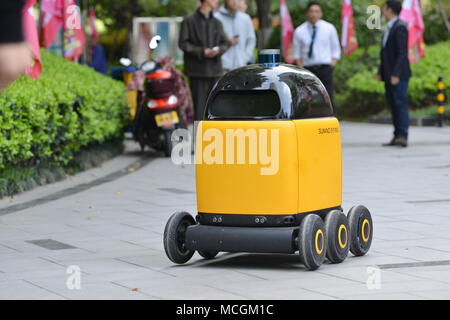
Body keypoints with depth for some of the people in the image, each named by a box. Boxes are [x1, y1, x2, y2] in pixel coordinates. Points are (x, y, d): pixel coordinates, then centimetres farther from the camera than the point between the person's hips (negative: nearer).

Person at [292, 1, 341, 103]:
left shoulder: (329, 28, 6)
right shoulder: (299, 31, 5)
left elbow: (336, 50, 10)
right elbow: (296, 53, 11)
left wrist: (331, 66, -2)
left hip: (325, 68, 0)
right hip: (307, 69, 1)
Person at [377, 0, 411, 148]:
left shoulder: (400, 27, -12)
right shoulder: (390, 28, 19)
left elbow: (402, 53, -19)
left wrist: (396, 74, -24)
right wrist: (380, 72, 16)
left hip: (399, 75, -10)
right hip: (389, 75, 10)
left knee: (400, 104, -13)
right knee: (393, 106, 7)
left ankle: (403, 137, -17)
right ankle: (397, 136, 7)